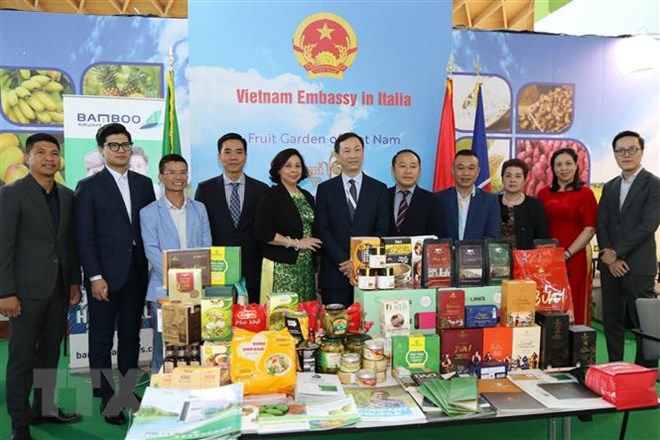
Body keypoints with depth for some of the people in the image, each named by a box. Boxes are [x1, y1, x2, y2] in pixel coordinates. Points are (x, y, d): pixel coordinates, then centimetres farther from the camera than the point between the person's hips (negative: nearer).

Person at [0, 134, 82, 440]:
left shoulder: (67, 195, 9)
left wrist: (75, 282, 9)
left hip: (59, 288, 5)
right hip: (27, 288, -5)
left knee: (50, 352, 14)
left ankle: (45, 408, 28)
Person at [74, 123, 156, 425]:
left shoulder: (144, 183, 9)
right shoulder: (89, 186, -1)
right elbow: (84, 237, -6)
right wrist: (95, 277, -12)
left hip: (136, 273, 4)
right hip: (104, 275, -3)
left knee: (131, 336, 13)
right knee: (102, 339, 7)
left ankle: (128, 391, 26)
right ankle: (106, 399, 18)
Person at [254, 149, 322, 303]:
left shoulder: (307, 196, 13)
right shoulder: (271, 196, -5)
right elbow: (262, 232, -13)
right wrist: (295, 243, -12)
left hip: (307, 267, 6)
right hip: (281, 268, -5)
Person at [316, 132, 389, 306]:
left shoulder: (379, 189, 8)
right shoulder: (325, 189, 6)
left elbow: (382, 231, 2)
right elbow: (323, 231, -1)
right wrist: (343, 261, -11)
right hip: (335, 274, 0)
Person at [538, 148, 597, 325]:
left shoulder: (585, 193, 1)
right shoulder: (543, 193, 9)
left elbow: (590, 229, -5)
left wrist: (567, 253, -13)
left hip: (576, 256, -2)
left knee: (574, 302, 1)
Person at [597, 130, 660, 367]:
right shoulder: (609, 187, 14)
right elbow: (601, 225, 7)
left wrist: (616, 253, -13)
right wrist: (610, 258, -6)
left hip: (638, 265, -5)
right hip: (610, 265, 5)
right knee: (611, 321, 10)